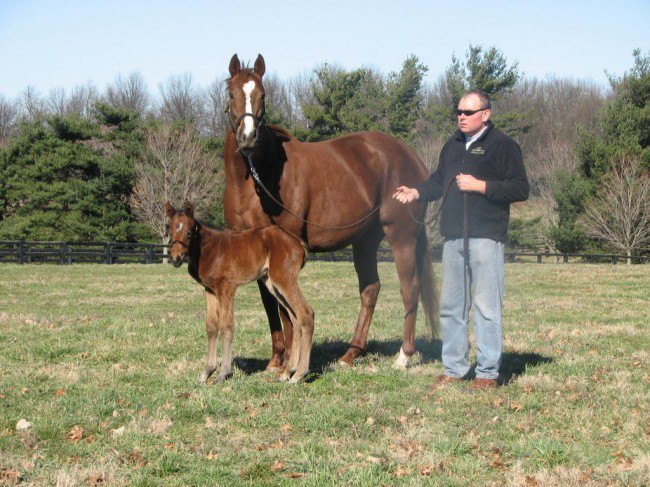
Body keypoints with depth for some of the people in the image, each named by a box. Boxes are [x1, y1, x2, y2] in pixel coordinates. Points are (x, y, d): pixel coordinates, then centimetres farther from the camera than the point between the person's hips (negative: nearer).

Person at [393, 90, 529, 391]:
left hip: (486, 238, -7)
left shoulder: (503, 146, -6)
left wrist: (480, 185, -18)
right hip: (453, 237, 7)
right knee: (450, 306, 11)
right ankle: (454, 369, 21)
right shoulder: (453, 146, 16)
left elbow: (521, 189, -12)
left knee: (486, 307, -4)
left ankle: (488, 374, 2)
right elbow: (439, 182, 24)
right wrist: (416, 193, 5)